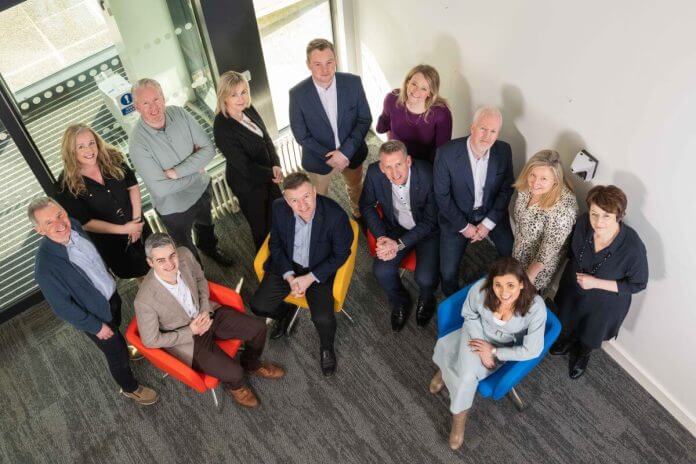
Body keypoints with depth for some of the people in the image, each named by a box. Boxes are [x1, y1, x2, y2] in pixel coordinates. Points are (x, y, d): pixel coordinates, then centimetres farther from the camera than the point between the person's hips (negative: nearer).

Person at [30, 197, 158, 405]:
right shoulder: (46, 267, -38)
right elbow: (62, 307, -25)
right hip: (95, 314, -6)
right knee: (117, 355, 17)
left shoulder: (73, 225, -18)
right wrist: (95, 327, -15)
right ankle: (130, 388, 45)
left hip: (111, 295, 6)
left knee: (116, 337, 35)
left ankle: (122, 350, 67)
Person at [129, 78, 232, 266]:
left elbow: (208, 149, -17)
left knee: (206, 226, 34)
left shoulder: (179, 114, -18)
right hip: (174, 207, -4)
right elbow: (160, 188, -30)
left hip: (201, 190, 4)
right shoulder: (138, 142, -31)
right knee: (187, 250, 21)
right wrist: (196, 172, -21)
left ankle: (209, 248, 67)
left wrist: (176, 172, -27)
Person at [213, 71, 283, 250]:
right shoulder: (222, 128, -30)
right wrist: (271, 174, -14)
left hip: (267, 174, 7)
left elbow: (266, 139, 2)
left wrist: (276, 165, -13)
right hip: (248, 184, -7)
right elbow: (244, 166, -26)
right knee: (261, 228, 15)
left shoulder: (249, 110, -9)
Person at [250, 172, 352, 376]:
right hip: (287, 265, 4)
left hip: (320, 270, -3)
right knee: (258, 306, -7)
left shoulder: (335, 214, -29)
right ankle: (286, 312, 28)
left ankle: (326, 347, 14)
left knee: (323, 318, -22)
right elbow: (275, 244, -2)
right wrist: (289, 276, -14)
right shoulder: (279, 208, -18)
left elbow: (341, 254, -14)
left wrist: (310, 278, -19)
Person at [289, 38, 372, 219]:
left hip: (351, 153, 2)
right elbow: (300, 134, -14)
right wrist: (327, 156, -21)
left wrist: (346, 151, -20)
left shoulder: (353, 83, -19)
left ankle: (360, 216, 59)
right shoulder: (297, 94, -23)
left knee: (356, 189, 29)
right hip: (318, 158, -2)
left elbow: (365, 119, -11)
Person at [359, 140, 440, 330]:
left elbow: (431, 221, -19)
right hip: (395, 228, 3)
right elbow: (366, 206, -2)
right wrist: (382, 238, -14)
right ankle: (400, 302, 16)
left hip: (427, 230, -2)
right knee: (382, 271, -18)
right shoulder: (374, 173, -22)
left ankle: (427, 299, 19)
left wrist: (399, 244, -25)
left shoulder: (428, 175, -30)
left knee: (425, 278, -21)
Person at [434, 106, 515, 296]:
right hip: (457, 216, -2)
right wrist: (463, 226, -12)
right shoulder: (447, 152, -23)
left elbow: (506, 190, -2)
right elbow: (441, 195, -14)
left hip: (492, 214, 3)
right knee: (448, 272, -6)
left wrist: (489, 223, -10)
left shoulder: (504, 151, -13)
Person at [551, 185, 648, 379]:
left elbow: (638, 284, -21)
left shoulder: (633, 247, -38)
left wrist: (595, 283, -28)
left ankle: (581, 355, 62)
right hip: (572, 288, 3)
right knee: (565, 322, 32)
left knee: (590, 336, 27)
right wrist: (573, 272, 5)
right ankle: (567, 341, 67)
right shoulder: (583, 223, -28)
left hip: (604, 303, -3)